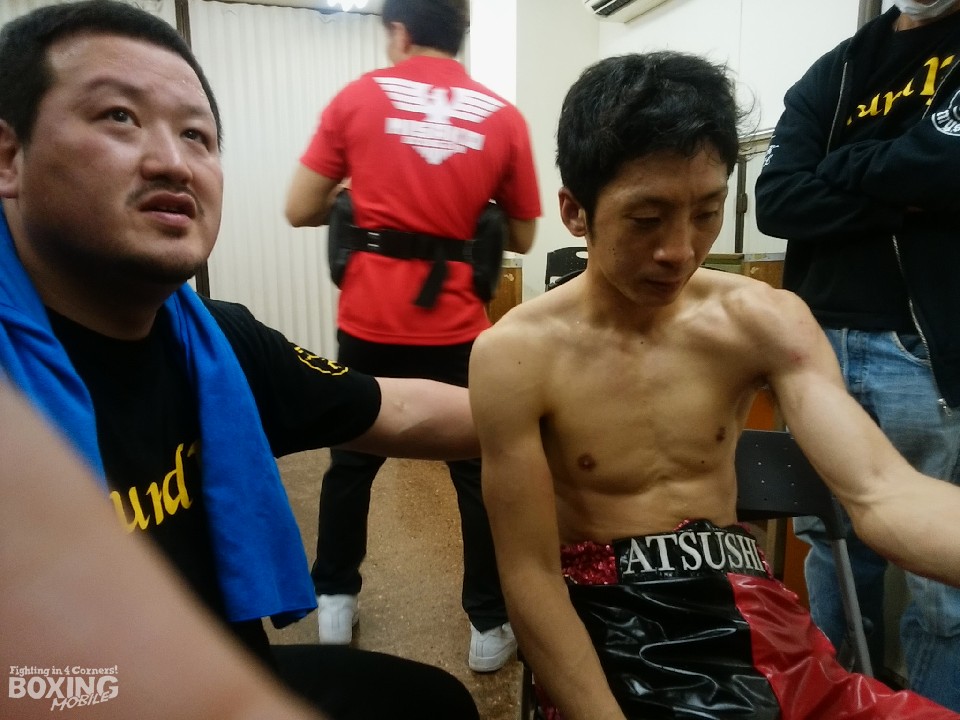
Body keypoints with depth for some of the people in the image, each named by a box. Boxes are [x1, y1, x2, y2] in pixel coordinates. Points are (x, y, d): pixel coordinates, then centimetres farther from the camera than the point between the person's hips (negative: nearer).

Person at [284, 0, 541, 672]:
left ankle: (335, 602, 34)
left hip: (370, 319, 1)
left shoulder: (358, 98, 3)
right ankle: (490, 626, 23)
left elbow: (300, 210, 2)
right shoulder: (503, 117, 4)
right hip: (456, 326, 0)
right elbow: (522, 238, 9)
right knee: (480, 472, 12)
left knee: (351, 463, 19)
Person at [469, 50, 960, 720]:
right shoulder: (516, 354, -14)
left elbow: (881, 492, -15)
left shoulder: (765, 321, -3)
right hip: (603, 617, -2)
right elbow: (531, 576, -12)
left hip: (738, 604, 3)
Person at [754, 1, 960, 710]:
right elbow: (776, 201, -1)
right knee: (834, 543, 16)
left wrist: (844, 172, -4)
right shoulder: (834, 72, 13)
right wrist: (902, 188, -9)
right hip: (823, 348, 4)